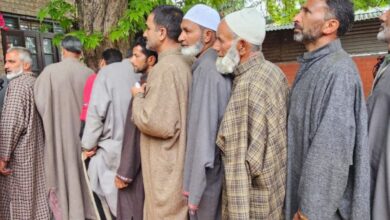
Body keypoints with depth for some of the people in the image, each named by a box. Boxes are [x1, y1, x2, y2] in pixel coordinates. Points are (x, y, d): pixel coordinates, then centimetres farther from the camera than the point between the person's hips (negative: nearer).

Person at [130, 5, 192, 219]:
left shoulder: (166, 67, -22)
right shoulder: (185, 62, 6)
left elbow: (155, 122, -26)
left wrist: (138, 97, -9)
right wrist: (147, 95, 8)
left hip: (166, 168, -9)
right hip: (177, 163, 9)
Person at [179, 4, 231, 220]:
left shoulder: (206, 68, -19)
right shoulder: (219, 66, 7)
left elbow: (204, 131, -22)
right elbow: (213, 124, 9)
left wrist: (194, 188, -17)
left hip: (207, 174, -8)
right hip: (221, 167, 8)